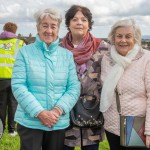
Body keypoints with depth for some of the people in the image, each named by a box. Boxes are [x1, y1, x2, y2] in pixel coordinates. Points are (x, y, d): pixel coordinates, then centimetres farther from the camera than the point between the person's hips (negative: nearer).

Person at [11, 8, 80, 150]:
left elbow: (74, 87, 0)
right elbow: (18, 86, -9)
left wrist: (58, 110, -14)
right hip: (30, 121, -2)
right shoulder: (25, 52, -2)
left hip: (59, 123, 3)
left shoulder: (67, 55, 5)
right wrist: (40, 112, -17)